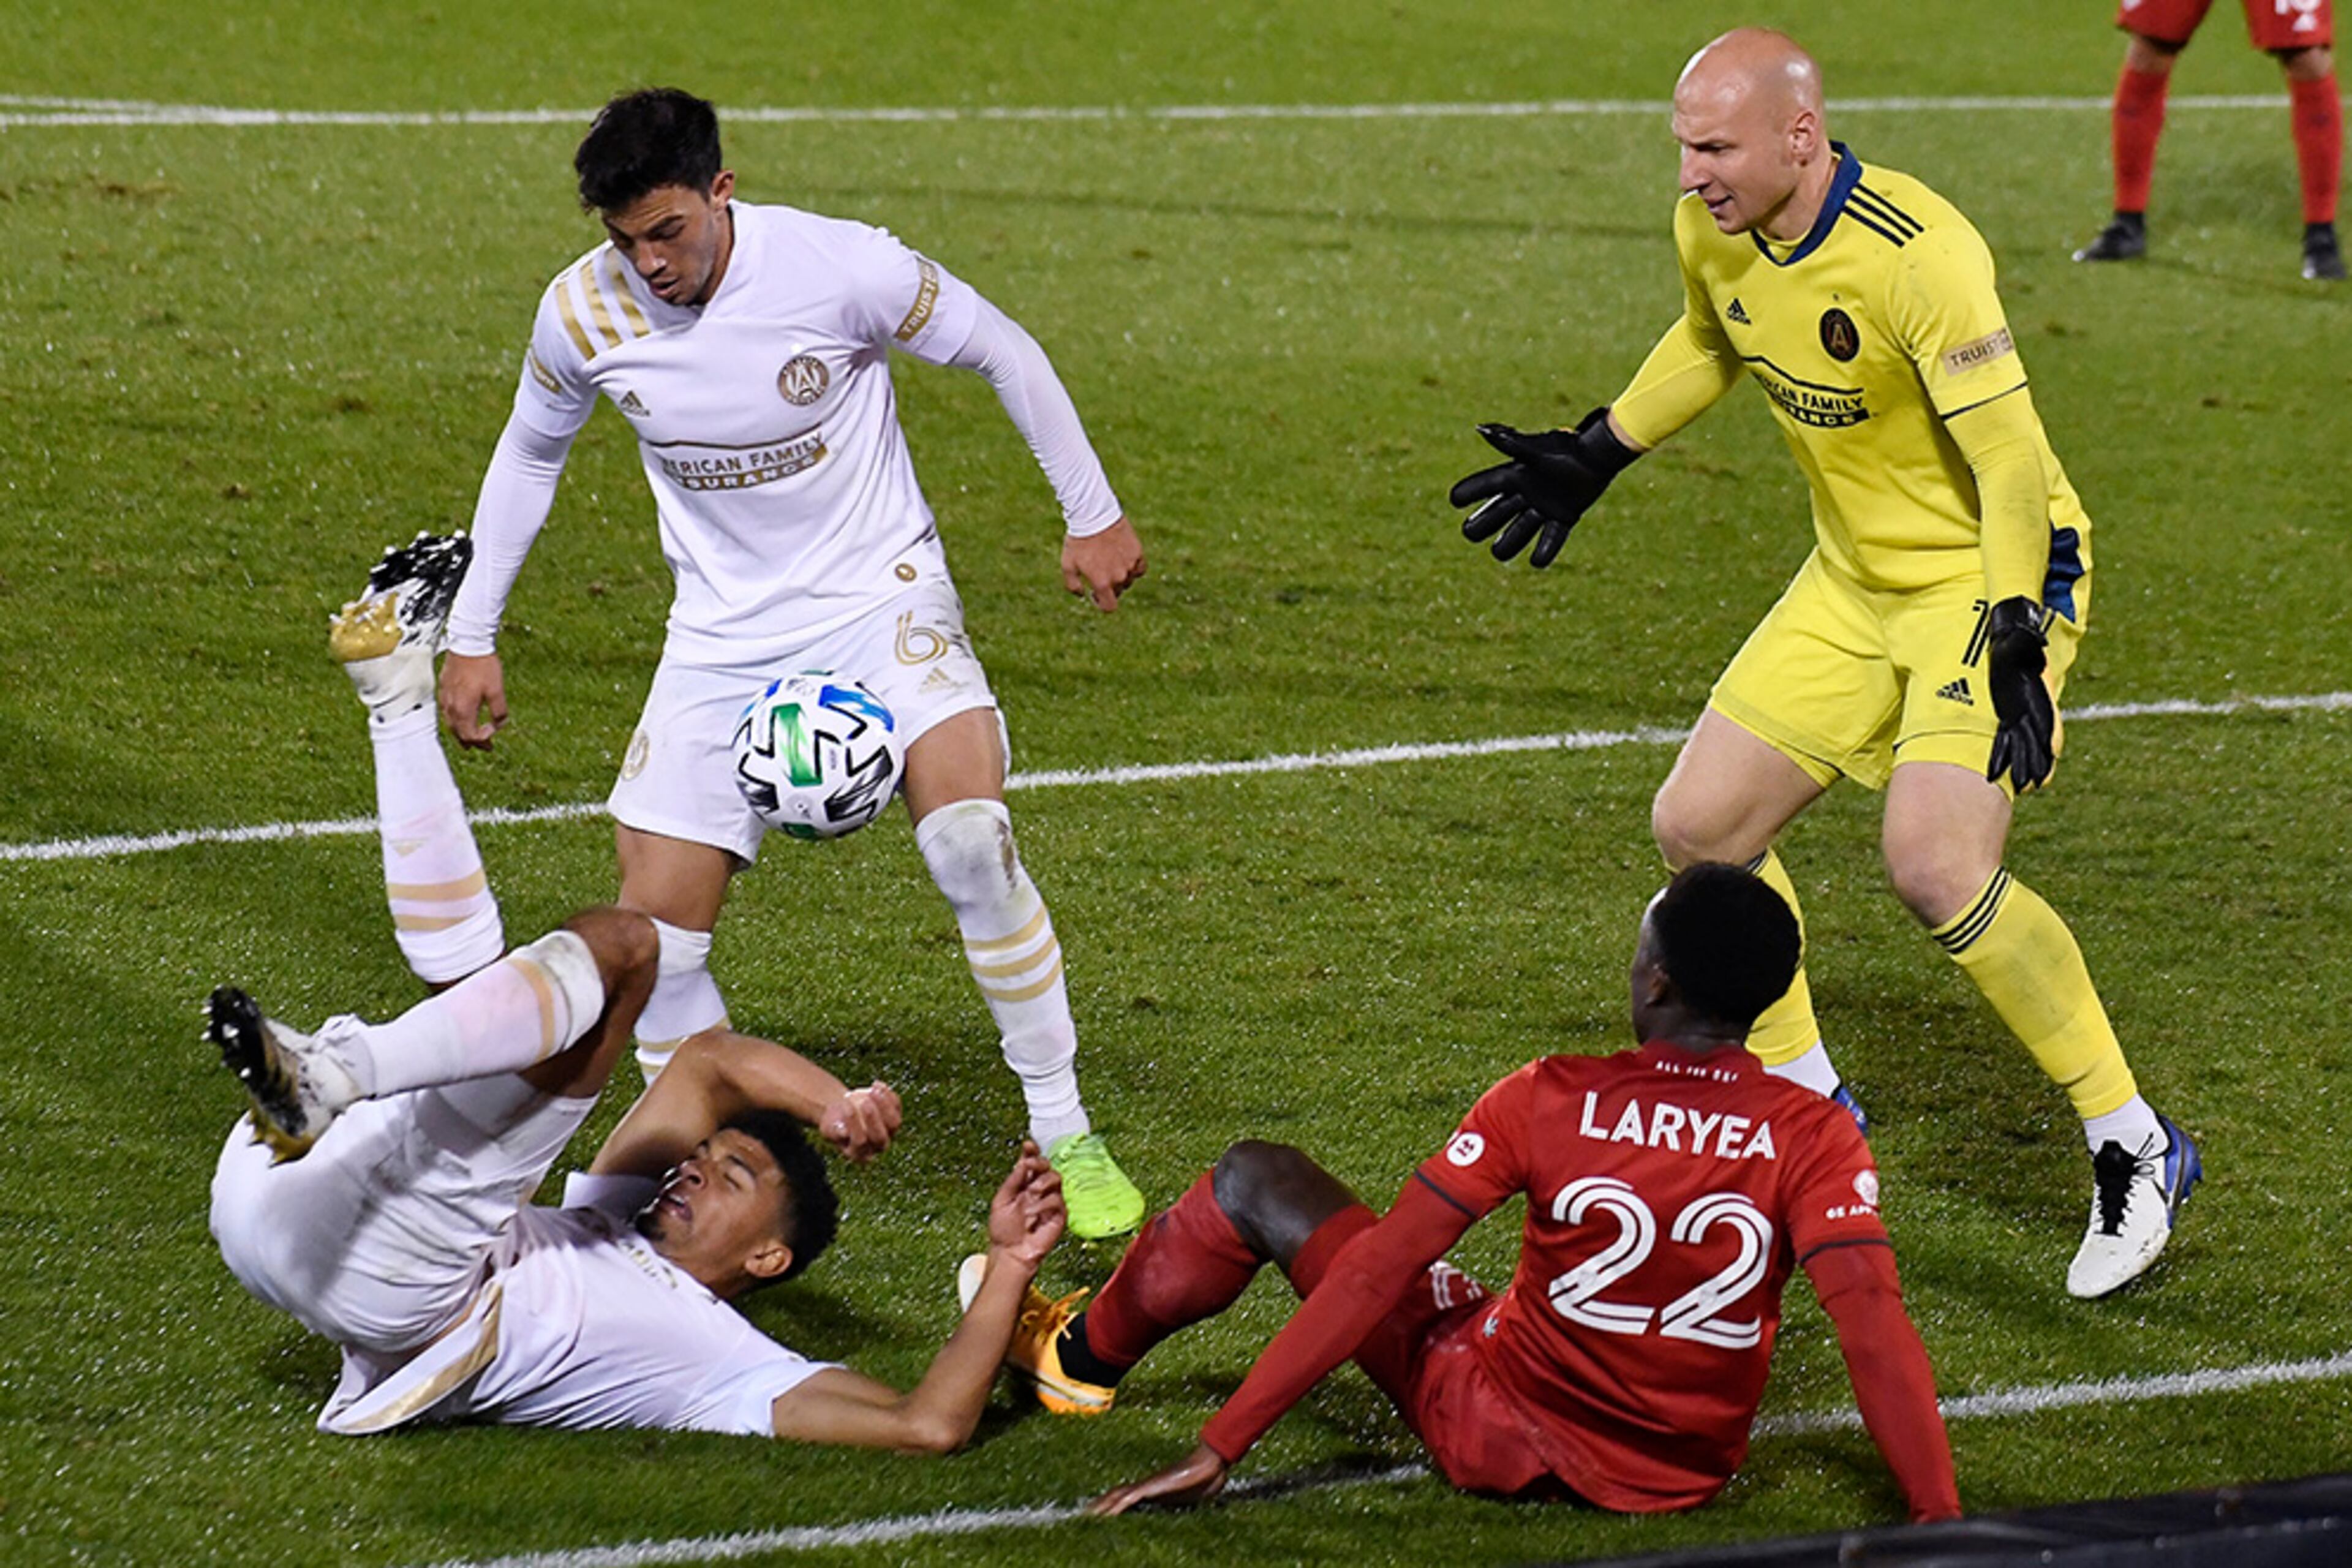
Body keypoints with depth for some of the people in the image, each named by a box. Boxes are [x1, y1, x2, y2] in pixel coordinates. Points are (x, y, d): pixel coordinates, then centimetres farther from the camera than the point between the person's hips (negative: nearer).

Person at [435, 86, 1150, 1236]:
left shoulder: (840, 268, -21)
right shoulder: (582, 313, -10)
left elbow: (1001, 352, -5)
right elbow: (529, 454, 10)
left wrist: (1094, 515, 0)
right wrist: (472, 636, 11)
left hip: (879, 598, -3)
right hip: (722, 637, 4)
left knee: (969, 839, -27)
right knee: (654, 925, -7)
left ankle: (1064, 1138, -14)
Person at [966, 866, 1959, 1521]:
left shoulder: (1551, 1101, -19)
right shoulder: (1813, 1140, -17)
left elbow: (1375, 1271, -18)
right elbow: (1876, 1328, -25)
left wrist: (1217, 1452, -16)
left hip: (1496, 1433, -3)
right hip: (1683, 1477, 3)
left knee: (1255, 1183, 12)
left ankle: (1082, 1357, 38)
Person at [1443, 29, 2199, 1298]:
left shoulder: (1918, 254, -28)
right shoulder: (1712, 232, -4)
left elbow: (2011, 461, -25)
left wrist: (2017, 645, -29)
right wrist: (1594, 456, 21)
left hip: (1990, 575, -8)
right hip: (1853, 581, 8)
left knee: (1934, 868, -24)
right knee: (1698, 824, 5)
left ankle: (2134, 1150, -9)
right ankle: (1807, 1107, 25)